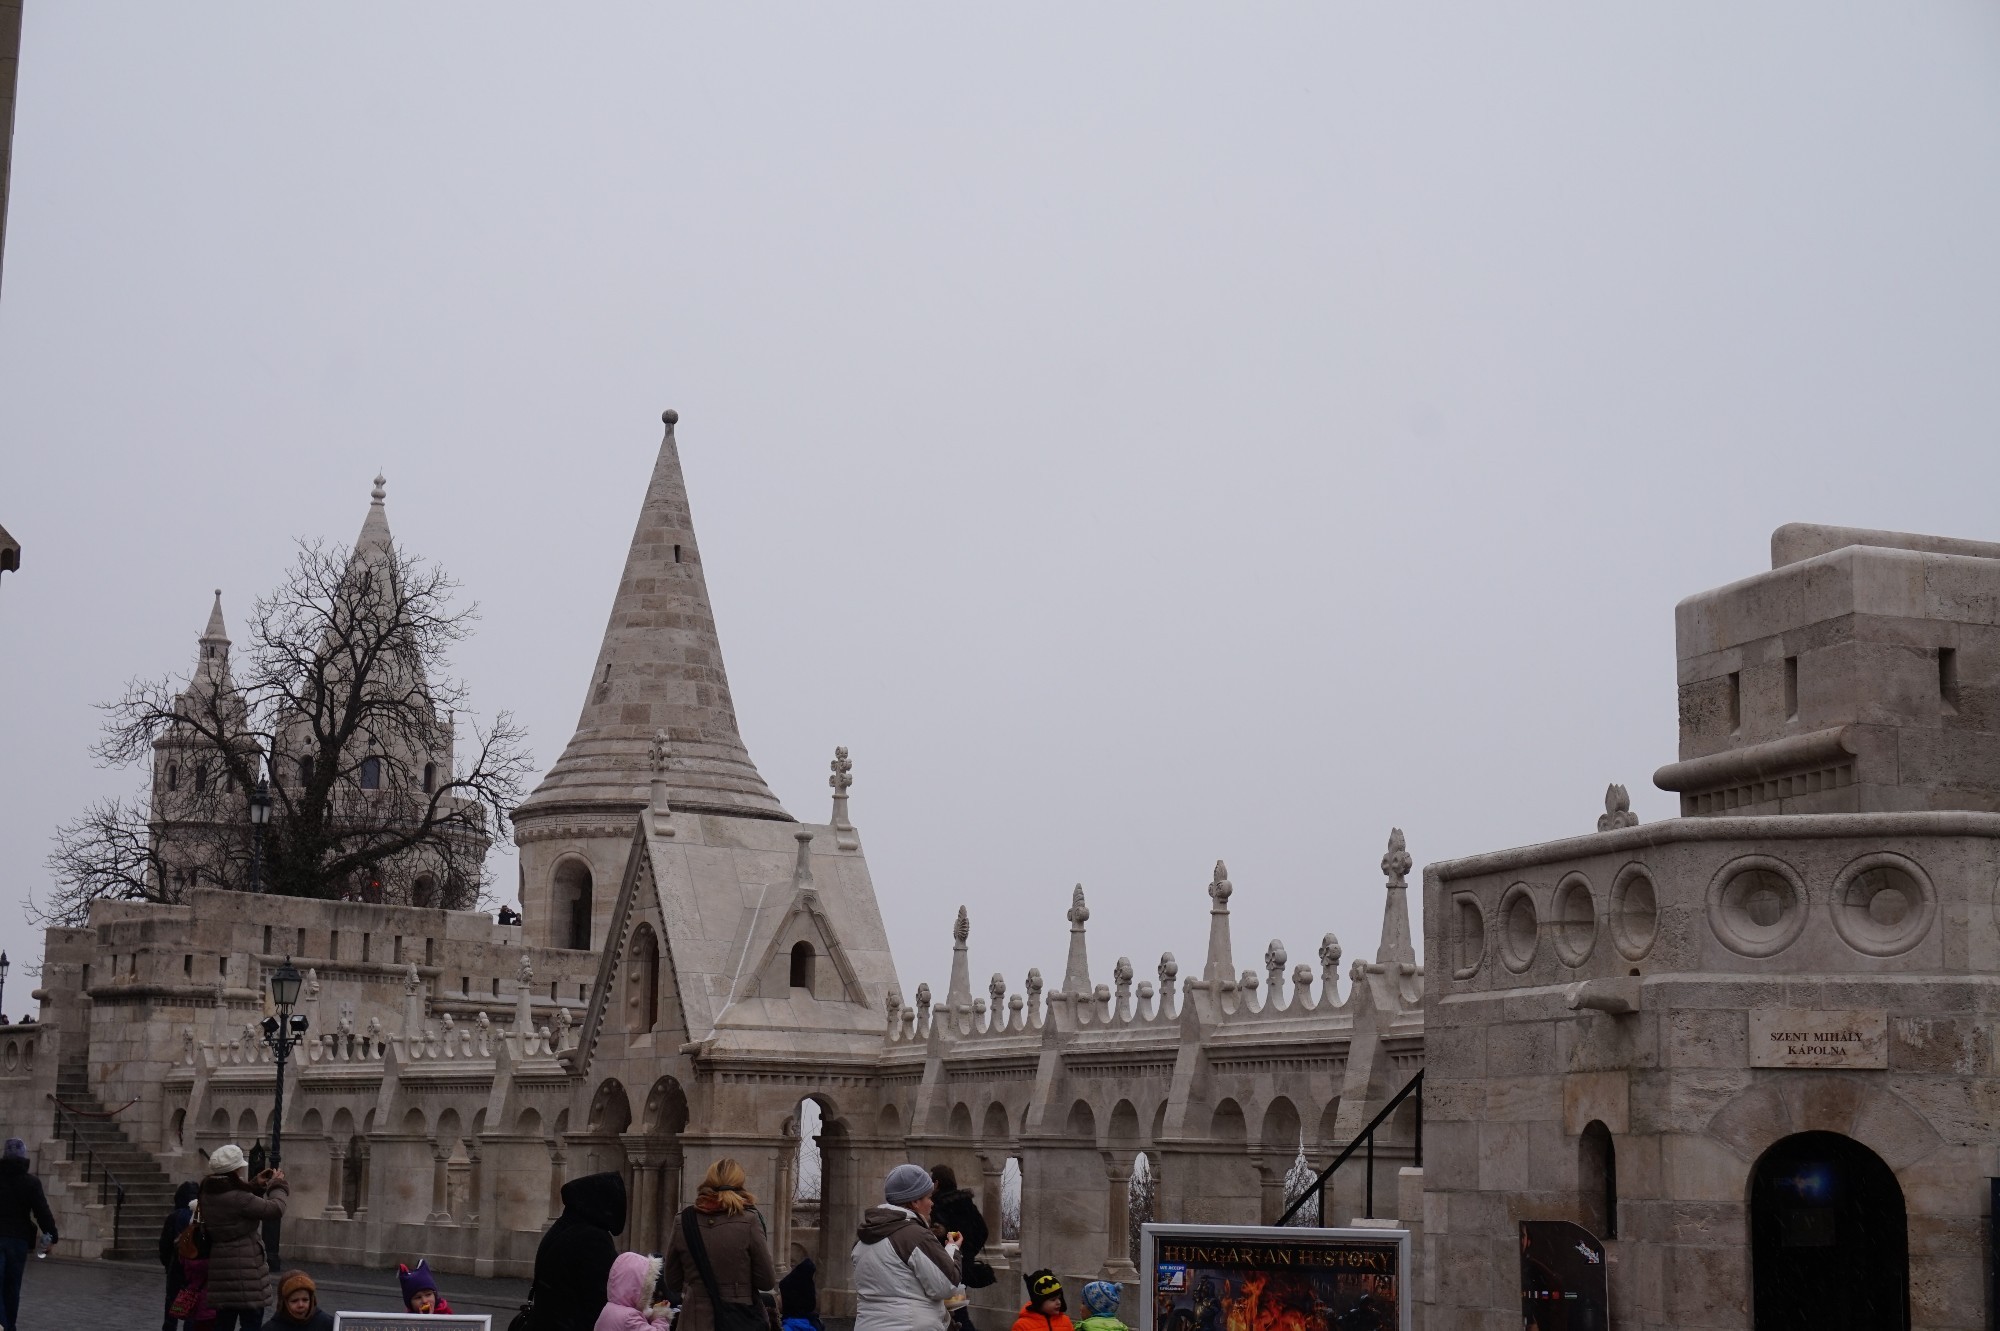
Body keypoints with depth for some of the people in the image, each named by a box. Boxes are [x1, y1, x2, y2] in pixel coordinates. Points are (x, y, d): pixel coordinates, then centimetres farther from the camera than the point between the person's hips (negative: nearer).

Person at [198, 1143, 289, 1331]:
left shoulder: (209, 1195, 6)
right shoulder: (238, 1198, -20)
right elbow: (275, 1209, -16)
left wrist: (257, 1185, 18)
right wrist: (278, 1185, 0)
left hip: (221, 1268, 8)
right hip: (246, 1269, -8)